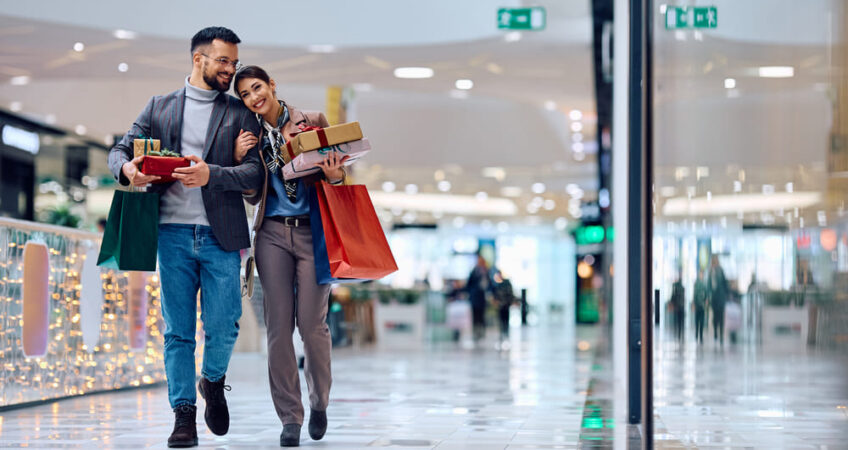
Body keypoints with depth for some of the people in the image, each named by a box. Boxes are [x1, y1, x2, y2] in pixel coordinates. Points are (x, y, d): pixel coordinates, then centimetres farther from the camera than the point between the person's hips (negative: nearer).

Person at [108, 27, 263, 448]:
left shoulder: (240, 113, 10)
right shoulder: (159, 107, 14)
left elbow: (255, 171, -1)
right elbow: (120, 150, 12)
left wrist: (211, 174, -19)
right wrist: (127, 168, -13)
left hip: (220, 235, -1)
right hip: (173, 232, 1)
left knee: (222, 326, -3)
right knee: (177, 331, 2)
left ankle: (213, 381, 27)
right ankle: (183, 416, 9)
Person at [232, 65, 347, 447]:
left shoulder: (314, 122, 3)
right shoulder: (251, 135, 10)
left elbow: (334, 172, 7)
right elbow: (253, 195, 11)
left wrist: (335, 177, -16)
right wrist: (240, 159, -4)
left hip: (313, 232, -2)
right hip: (273, 233, 2)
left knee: (311, 323, -7)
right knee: (279, 326, -3)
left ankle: (319, 401, 19)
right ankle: (289, 418, 5)